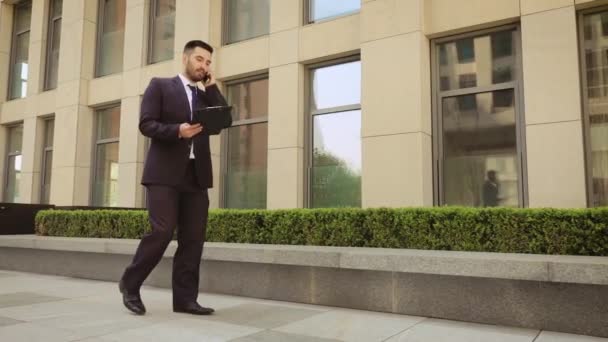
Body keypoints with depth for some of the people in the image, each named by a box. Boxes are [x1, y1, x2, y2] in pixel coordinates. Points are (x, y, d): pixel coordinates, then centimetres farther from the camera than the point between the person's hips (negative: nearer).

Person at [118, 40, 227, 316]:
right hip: (165, 173, -5)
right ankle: (130, 283, 10)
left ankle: (185, 298, 6)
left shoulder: (205, 97, 22)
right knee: (162, 232, -12)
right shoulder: (160, 86, 7)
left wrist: (211, 85, 7)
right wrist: (177, 130, -20)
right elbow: (146, 124, -4)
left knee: (193, 238, 0)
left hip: (196, 176, 5)